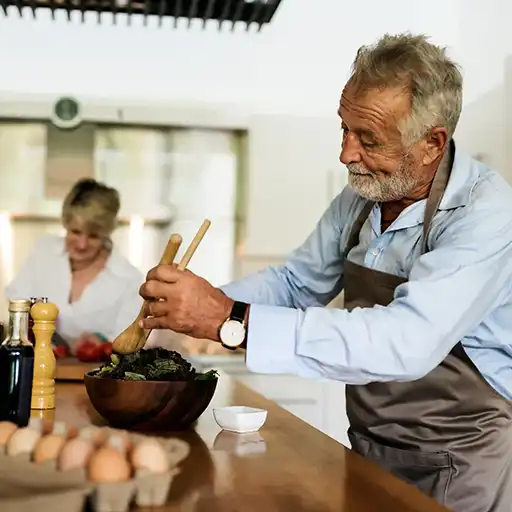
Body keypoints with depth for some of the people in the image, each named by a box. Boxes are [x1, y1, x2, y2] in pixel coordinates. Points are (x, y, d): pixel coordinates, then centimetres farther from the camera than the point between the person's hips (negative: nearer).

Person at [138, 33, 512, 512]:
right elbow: (295, 281, 9)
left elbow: (408, 342, -35)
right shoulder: (361, 196, -1)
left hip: (462, 462, -6)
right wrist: (200, 306, -9)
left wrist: (231, 321, -38)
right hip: (368, 449, 6)